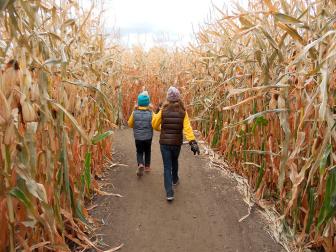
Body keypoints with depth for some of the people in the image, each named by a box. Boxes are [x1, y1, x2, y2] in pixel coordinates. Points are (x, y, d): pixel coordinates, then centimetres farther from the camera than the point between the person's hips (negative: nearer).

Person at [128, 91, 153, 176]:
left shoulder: (134, 113, -10)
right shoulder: (151, 113, -13)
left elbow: (130, 124, 2)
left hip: (138, 137, 0)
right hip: (148, 137, 0)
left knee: (139, 152, 14)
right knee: (147, 151, 22)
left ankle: (140, 165, -11)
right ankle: (147, 166, 33)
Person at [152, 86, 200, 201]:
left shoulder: (163, 111, -10)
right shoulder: (183, 112, -9)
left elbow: (154, 125, 1)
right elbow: (187, 128, -18)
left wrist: (157, 118, 19)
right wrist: (193, 142, -21)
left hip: (164, 143, -2)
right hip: (177, 143, 2)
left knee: (167, 166, 3)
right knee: (174, 161, 28)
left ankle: (169, 192, -3)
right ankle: (175, 179, 51)